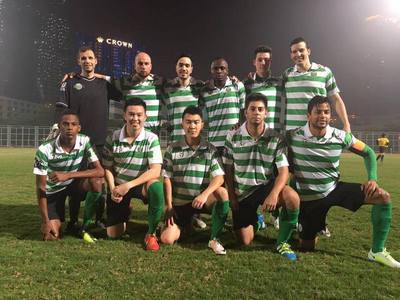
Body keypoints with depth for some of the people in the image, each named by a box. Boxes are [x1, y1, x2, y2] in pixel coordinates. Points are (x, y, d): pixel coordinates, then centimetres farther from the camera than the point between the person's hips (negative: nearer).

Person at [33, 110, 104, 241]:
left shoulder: (85, 141, -20)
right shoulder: (45, 150, -26)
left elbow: (100, 171, -27)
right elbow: (41, 187, -19)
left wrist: (68, 175, -38)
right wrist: (45, 221, -20)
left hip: (74, 183, 1)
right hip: (53, 190, -1)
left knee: (95, 180, -32)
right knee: (52, 235, -12)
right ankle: (52, 221, 25)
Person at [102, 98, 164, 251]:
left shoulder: (151, 139, -15)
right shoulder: (113, 138, -8)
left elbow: (155, 171, -22)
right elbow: (108, 168, 1)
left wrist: (128, 185, -28)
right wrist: (113, 189, -14)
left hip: (141, 184, -2)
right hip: (118, 186, 2)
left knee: (156, 186, -39)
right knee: (113, 234, 1)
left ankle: (151, 233, -16)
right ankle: (125, 211, 38)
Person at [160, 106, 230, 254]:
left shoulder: (210, 150, -3)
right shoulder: (173, 149, -1)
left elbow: (219, 178, -12)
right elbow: (167, 179, -1)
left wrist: (205, 194, -29)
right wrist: (169, 206, -6)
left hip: (201, 200, -1)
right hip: (180, 202, 1)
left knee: (222, 193, -32)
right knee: (167, 239, -12)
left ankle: (214, 239, -15)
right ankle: (188, 221, 22)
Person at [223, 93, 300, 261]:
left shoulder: (276, 138, -8)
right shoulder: (232, 137, -6)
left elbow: (284, 170, -13)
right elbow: (228, 169, 0)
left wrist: (274, 194, -30)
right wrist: (232, 196, -5)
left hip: (266, 186, 0)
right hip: (242, 192, 1)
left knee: (292, 197, -34)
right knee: (245, 241, -2)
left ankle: (282, 242, -8)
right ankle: (254, 219, 35)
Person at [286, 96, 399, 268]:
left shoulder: (340, 137, -12)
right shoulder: (293, 137, -20)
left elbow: (368, 153, 3)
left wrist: (372, 179, -11)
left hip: (335, 189, 3)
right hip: (308, 197, -2)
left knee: (383, 197, -14)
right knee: (307, 247, 6)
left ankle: (377, 252, -1)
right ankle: (301, 227, 42)